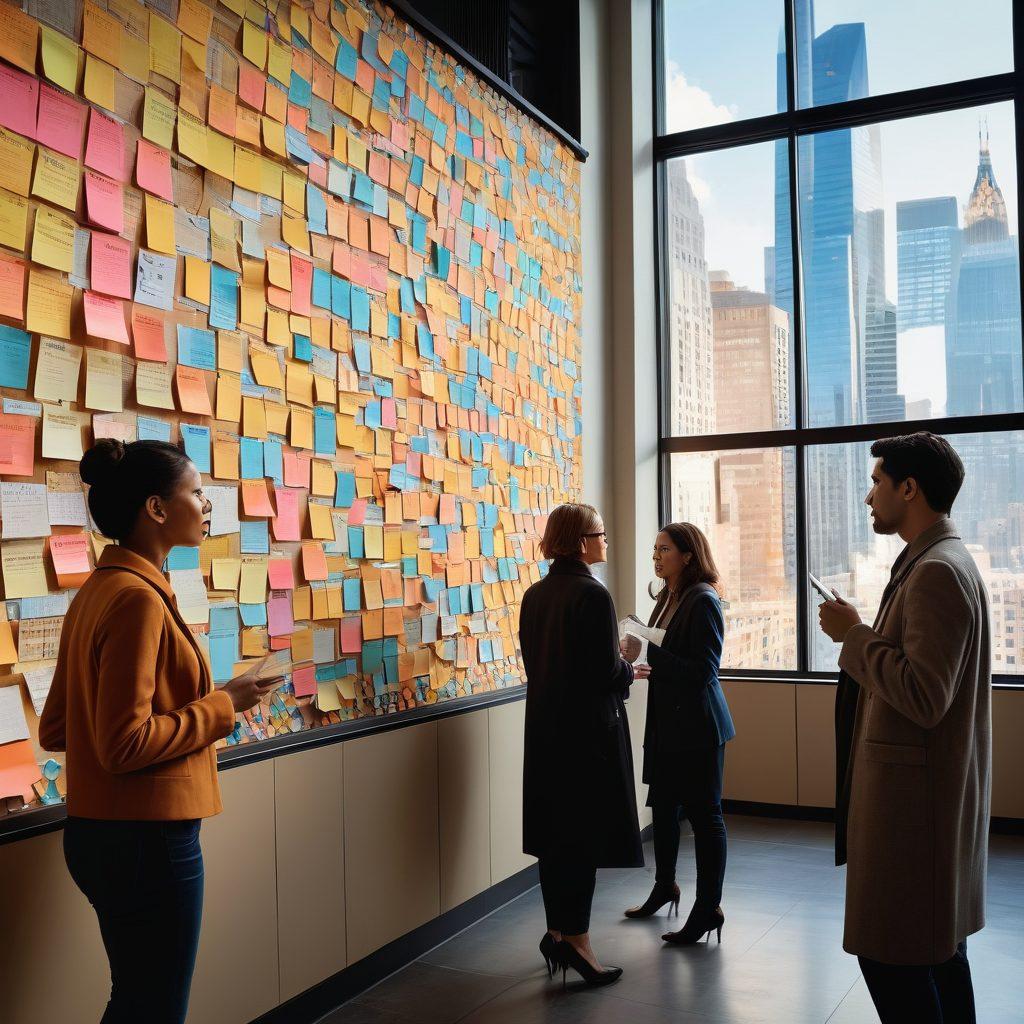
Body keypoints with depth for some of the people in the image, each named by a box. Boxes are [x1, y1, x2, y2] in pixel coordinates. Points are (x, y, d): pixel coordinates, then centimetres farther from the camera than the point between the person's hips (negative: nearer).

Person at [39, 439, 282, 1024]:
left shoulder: (98, 591, 7)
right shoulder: (138, 598, -20)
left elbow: (55, 730, 11)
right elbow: (125, 744, -23)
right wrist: (224, 705, -14)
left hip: (101, 835, 9)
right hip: (146, 840, -9)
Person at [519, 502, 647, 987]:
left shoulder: (535, 594, 6)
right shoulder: (592, 594, -16)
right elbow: (607, 670, -19)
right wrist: (631, 672, 3)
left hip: (545, 724, 7)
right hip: (588, 726, -7)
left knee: (554, 829, 13)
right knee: (586, 831, 1)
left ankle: (557, 930, 22)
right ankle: (575, 938, 5)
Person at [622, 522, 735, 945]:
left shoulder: (703, 601, -16)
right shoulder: (667, 599, 9)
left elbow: (702, 670, -22)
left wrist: (648, 652, -22)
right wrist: (646, 664, 0)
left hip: (697, 725, -9)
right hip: (667, 720, 9)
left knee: (703, 813, 2)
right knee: (663, 805, 19)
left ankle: (708, 908, 13)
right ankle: (664, 887, 37)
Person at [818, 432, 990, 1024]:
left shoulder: (936, 572, -19)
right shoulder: (947, 562, 14)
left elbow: (923, 698, -26)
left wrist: (855, 635, -18)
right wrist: (862, 638, 11)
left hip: (913, 797, -11)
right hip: (938, 793, 11)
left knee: (890, 955, -3)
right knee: (939, 947, 20)